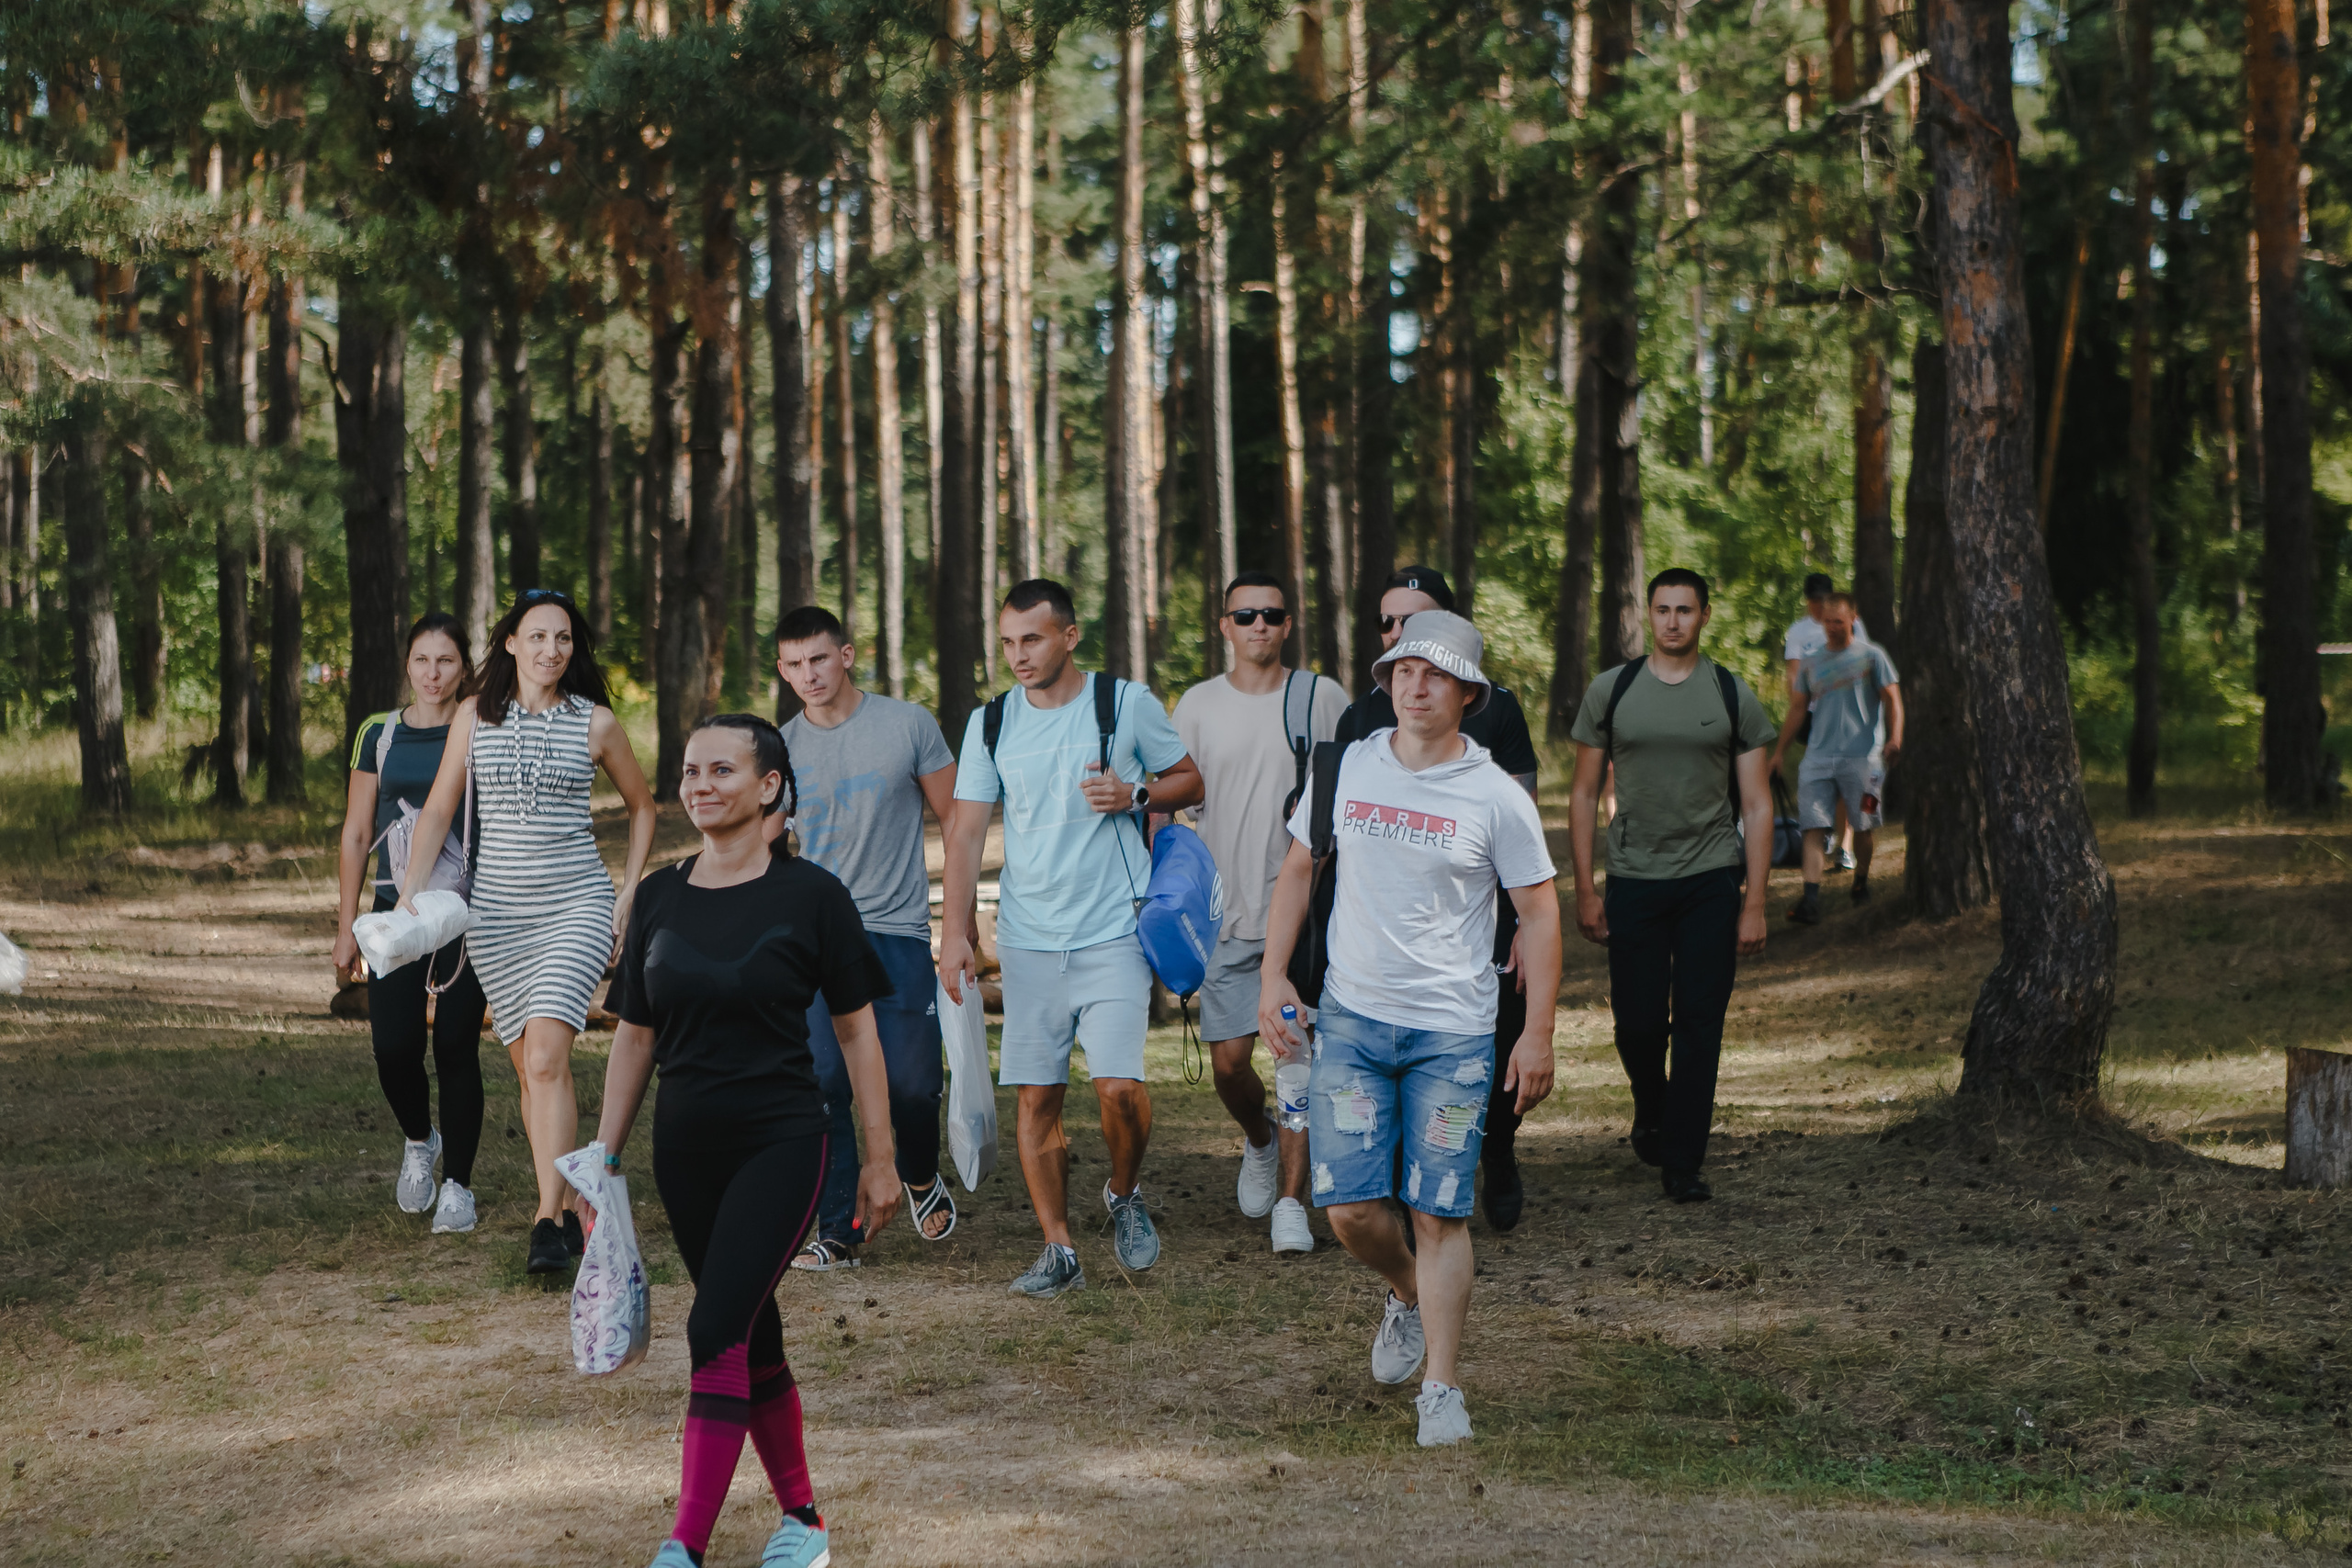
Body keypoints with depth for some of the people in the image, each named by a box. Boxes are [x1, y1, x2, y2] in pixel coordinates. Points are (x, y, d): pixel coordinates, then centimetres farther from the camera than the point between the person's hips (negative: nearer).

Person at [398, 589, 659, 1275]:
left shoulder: (596, 722, 0)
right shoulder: (474, 716, 5)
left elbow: (642, 806, 14)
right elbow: (437, 811, 8)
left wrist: (629, 893, 6)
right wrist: (412, 889, -5)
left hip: (577, 905, -3)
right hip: (496, 910, 3)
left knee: (546, 1059, -18)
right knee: (529, 1067, 7)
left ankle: (548, 1222, -19)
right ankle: (569, 1210, 19)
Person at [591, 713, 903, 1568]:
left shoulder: (810, 895, -6)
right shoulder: (659, 897, 6)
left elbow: (857, 1029, -1)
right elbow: (634, 1035, 13)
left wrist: (880, 1158, -1)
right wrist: (603, 1158, 11)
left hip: (783, 1143, -5)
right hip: (688, 1149, 5)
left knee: (717, 1330, -15)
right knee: (752, 1336, 12)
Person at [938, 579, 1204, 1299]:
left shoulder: (1128, 705, -1)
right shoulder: (990, 724, 6)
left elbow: (1191, 781, 9)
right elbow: (966, 835, 6)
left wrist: (1133, 795, -11)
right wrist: (955, 933, -2)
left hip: (1113, 933, -3)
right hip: (1027, 939, 3)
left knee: (1117, 1085, -15)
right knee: (1036, 1096, 1)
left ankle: (1125, 1194, 15)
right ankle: (1058, 1250, 11)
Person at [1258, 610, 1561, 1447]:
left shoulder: (1497, 798, -4)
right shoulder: (1346, 769, 4)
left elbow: (1539, 912, 1)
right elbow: (1299, 870, 15)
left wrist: (1538, 1031, -3)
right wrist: (1273, 974, 6)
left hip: (1453, 1031, -3)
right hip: (1351, 1017, 3)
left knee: (1439, 1213, -4)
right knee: (1349, 1207, -1)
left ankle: (1442, 1388, 5)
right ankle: (1409, 1296, 31)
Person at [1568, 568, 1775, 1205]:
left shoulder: (1734, 697, 3)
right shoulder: (1611, 692, 4)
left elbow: (1757, 805, 4)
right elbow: (1584, 794, 7)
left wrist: (1755, 905, -3)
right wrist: (1585, 890, 1)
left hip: (1711, 881, 0)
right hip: (1634, 882, 0)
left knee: (1698, 1024, -2)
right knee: (1637, 1022, 1)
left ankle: (1683, 1162, 6)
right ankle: (1651, 1112, 32)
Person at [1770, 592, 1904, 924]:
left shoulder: (1871, 656, 5)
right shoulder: (1812, 664, 16)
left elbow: (1892, 699, 1)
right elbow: (1798, 709, 22)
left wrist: (1894, 737, -16)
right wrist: (1779, 752, 19)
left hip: (1862, 756, -2)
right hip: (1818, 756, 3)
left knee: (1863, 824, 5)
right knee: (1814, 827, -9)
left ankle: (1861, 881, 29)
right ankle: (1811, 900, -17)